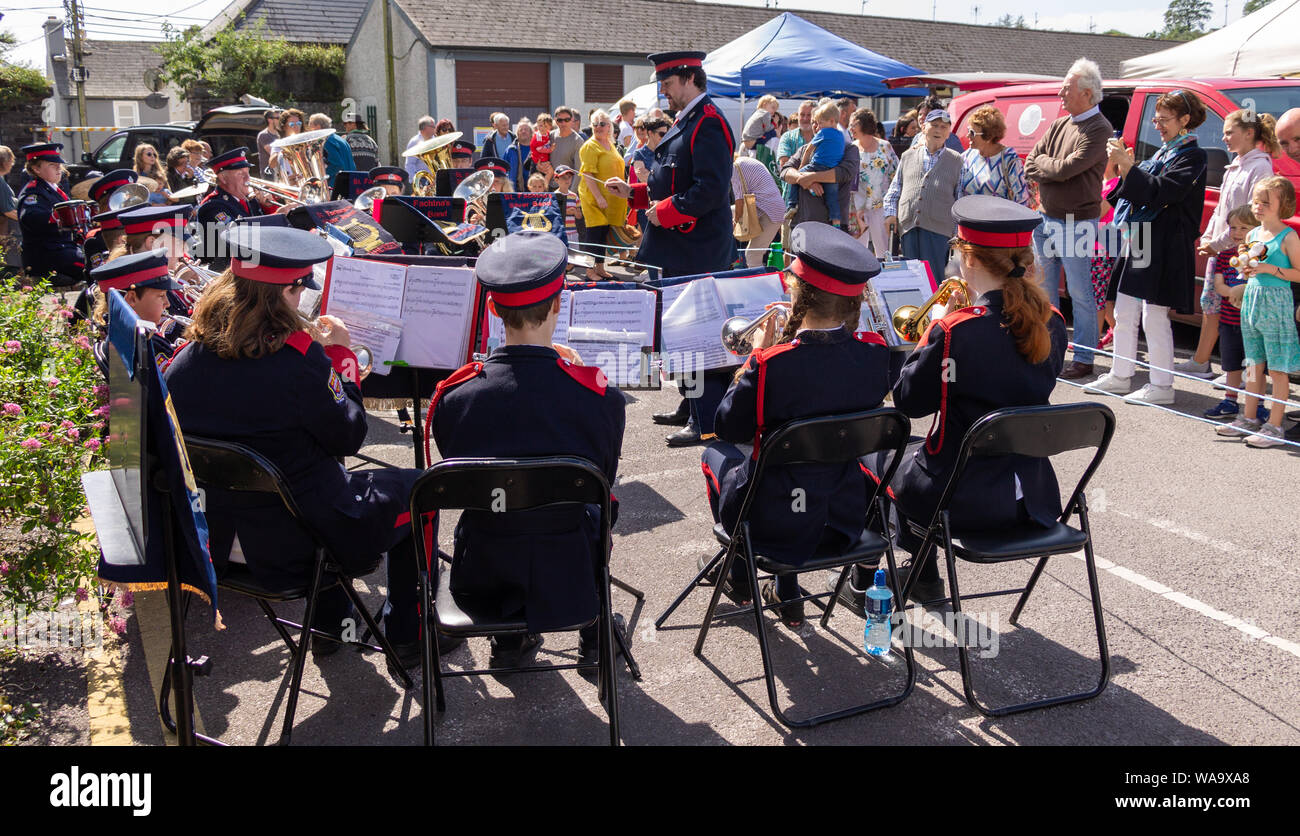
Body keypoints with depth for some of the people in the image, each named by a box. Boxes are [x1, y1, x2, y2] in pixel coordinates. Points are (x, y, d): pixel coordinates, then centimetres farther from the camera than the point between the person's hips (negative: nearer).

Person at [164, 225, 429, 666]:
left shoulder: (187, 359, -6)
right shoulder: (298, 356, -25)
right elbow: (349, 437, -13)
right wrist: (341, 354, -2)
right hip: (302, 542, -7)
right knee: (415, 489, 17)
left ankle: (328, 625, 45)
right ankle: (406, 637, 27)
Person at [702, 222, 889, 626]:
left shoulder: (771, 363, -26)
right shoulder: (874, 352, -12)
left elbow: (730, 428, -11)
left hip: (774, 523, -4)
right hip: (846, 520, 4)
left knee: (717, 453, 27)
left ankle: (738, 578, 44)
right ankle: (787, 593, 40)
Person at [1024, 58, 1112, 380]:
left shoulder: (1099, 130, -12)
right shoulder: (1060, 125, 11)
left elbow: (1065, 168, -21)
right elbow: (1030, 166, 6)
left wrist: (1043, 163, -3)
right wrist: (1053, 169, -11)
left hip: (1076, 223, -8)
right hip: (1046, 218, 8)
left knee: (1080, 294, -1)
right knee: (1045, 290, 14)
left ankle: (1083, 359, 6)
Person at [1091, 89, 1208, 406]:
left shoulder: (1193, 156, -8)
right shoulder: (1163, 153, 18)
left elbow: (1163, 191, -20)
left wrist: (1127, 166, -24)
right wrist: (1122, 168, 3)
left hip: (1164, 247, -9)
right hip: (1138, 241, 9)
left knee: (1154, 317, -6)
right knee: (1124, 313, 11)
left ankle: (1162, 386, 2)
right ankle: (1120, 376, 21)